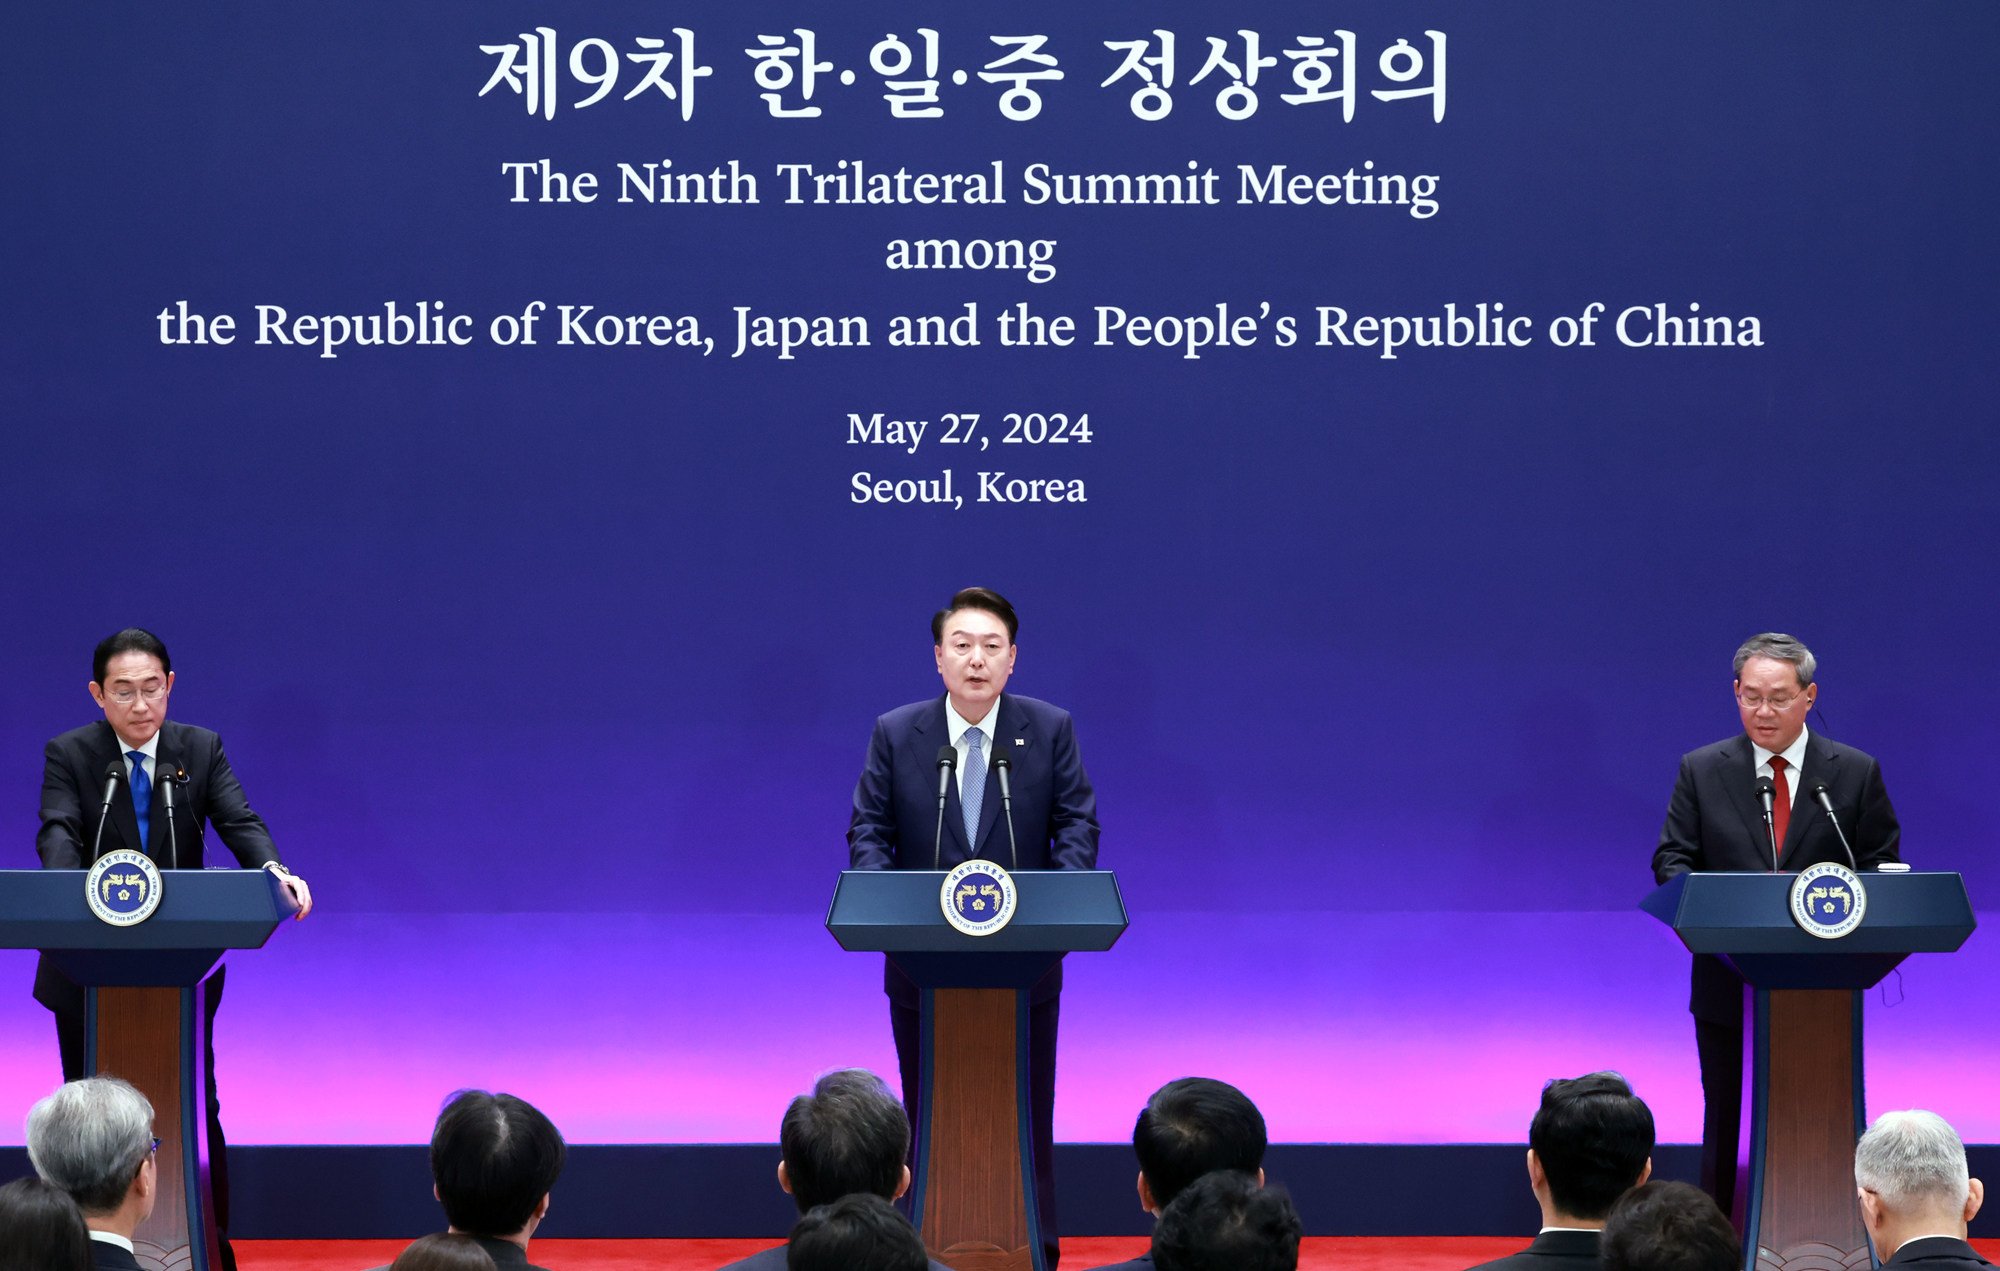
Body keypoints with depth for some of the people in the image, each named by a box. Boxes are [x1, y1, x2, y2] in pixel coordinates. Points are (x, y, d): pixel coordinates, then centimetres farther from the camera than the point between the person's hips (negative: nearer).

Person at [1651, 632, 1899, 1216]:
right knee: (1725, 1123, 7)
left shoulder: (1856, 773, 3)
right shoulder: (1701, 771, 5)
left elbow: (1881, 866, 3)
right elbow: (1671, 860, 2)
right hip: (1728, 986, 1)